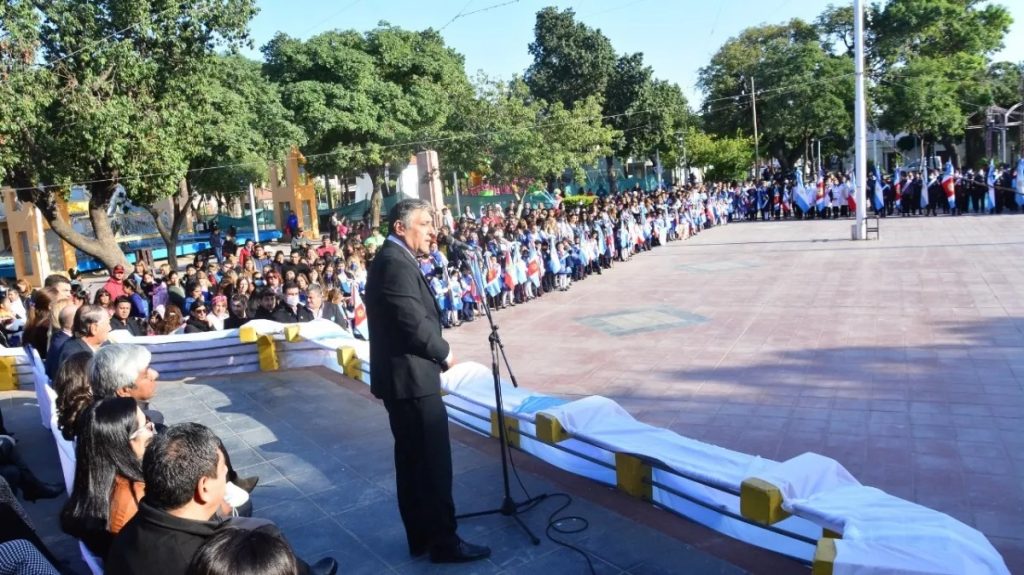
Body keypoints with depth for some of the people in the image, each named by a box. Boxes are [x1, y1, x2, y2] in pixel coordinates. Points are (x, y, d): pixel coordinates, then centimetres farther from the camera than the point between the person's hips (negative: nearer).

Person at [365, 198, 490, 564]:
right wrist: (444, 353, -7)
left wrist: (435, 354, 4)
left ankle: (421, 537, 26)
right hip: (412, 378, -11)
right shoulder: (396, 262, -18)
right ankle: (444, 542, 9)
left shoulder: (392, 259, 16)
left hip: (403, 376, 11)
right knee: (433, 462, -2)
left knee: (412, 460, 16)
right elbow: (414, 323, -23)